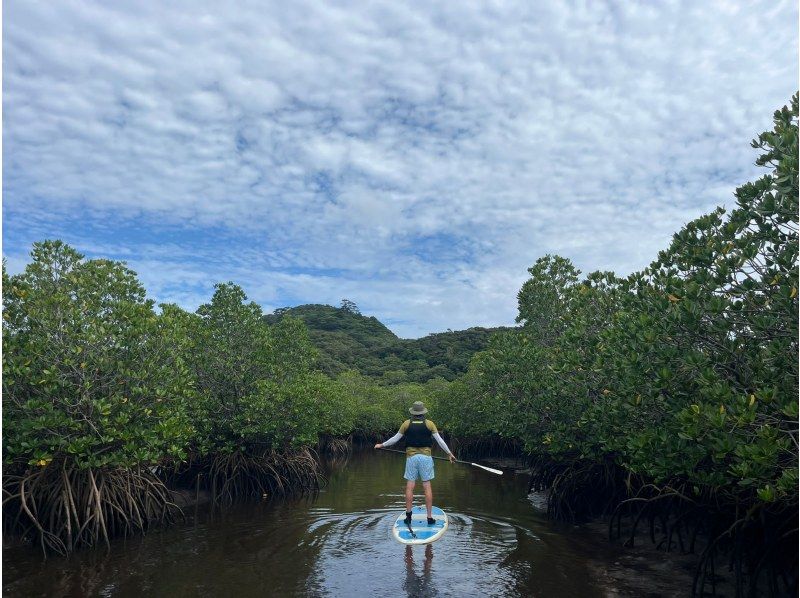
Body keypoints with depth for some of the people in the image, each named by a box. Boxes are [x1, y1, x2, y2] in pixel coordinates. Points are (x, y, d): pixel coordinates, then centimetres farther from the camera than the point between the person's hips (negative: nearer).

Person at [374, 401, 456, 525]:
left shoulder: (407, 424, 1)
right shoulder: (429, 424, -1)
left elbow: (395, 438, 8)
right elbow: (440, 440, 3)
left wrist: (382, 445, 22)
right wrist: (449, 453, 13)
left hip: (411, 457, 0)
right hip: (426, 457, 0)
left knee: (410, 487, 5)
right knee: (427, 487, 3)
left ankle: (408, 515, 7)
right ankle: (429, 516, 5)